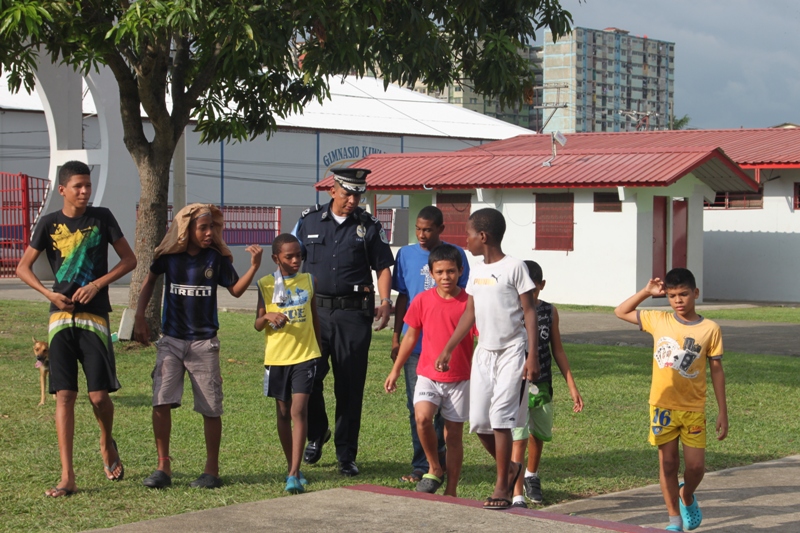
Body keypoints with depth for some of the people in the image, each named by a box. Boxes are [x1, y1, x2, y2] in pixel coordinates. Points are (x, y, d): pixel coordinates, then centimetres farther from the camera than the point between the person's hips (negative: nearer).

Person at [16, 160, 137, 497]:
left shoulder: (101, 218, 2)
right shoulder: (49, 223, 3)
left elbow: (130, 259, 3)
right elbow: (23, 267, 8)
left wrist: (97, 284, -9)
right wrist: (48, 293, -8)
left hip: (94, 317, -1)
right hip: (61, 318, 1)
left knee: (99, 394, -6)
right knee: (64, 395, -4)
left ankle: (107, 444, 27)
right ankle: (67, 477, -2)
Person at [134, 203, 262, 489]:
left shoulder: (216, 258, -3)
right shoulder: (169, 256, -1)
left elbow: (236, 290, 2)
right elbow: (149, 281, 15)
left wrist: (254, 265, -12)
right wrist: (139, 318, 11)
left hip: (204, 342, -1)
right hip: (171, 340, 1)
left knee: (210, 408, 2)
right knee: (161, 401, -9)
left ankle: (212, 469, 14)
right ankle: (163, 466, 2)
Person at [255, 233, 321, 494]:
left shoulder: (308, 280, 5)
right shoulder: (266, 284, 0)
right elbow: (258, 324, 2)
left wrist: (319, 349, 18)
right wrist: (268, 317, -20)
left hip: (305, 355, -1)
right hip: (277, 357, 1)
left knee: (299, 411, -11)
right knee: (283, 413, 10)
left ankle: (294, 475, -15)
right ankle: (292, 468, 24)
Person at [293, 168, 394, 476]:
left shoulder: (369, 227, 6)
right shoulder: (309, 221, 9)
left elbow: (383, 267, 7)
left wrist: (385, 302, -8)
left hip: (354, 313, -1)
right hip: (314, 309, 1)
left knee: (350, 385, 1)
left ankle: (346, 455, 10)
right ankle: (316, 433, 23)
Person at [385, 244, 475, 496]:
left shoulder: (468, 303, -5)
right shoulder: (422, 300, 0)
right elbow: (411, 336, 10)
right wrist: (395, 370, 13)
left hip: (459, 380, -1)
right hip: (428, 374, 1)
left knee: (453, 434, 5)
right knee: (422, 417, -23)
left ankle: (451, 492, 16)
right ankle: (434, 469, -1)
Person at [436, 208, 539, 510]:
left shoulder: (514, 267, -8)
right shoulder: (476, 271, 11)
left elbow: (529, 312, -9)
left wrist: (533, 355, -15)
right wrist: (447, 350, 15)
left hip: (512, 351, -7)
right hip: (484, 351, 7)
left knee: (501, 417, -10)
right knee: (478, 420, 4)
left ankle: (502, 487, -1)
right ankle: (510, 468, 26)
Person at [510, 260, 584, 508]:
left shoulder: (549, 312, 2)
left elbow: (558, 351, 9)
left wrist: (572, 387, 8)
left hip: (542, 385, 4)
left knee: (539, 435, 20)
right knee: (519, 439, -13)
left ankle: (531, 476, 46)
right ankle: (517, 497, -12)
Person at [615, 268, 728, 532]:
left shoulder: (710, 329, -4)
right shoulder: (658, 321, -1)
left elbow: (717, 371, 1)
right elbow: (621, 312, 9)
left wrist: (722, 412, 1)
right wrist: (646, 292, -3)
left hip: (694, 409, -1)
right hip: (663, 406, 1)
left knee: (696, 466, -1)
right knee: (668, 464, 5)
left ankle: (687, 497, 32)